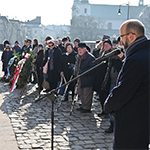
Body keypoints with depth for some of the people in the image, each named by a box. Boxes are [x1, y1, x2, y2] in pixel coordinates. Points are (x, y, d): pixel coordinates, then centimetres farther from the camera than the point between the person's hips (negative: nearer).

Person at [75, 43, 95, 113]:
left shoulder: (90, 58, -16)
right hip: (80, 79, 9)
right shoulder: (78, 57, 12)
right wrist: (76, 73, 12)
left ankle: (87, 108, 8)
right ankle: (83, 106, 32)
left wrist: (82, 72, -23)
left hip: (87, 79, -9)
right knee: (80, 93, 17)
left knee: (87, 94, -3)